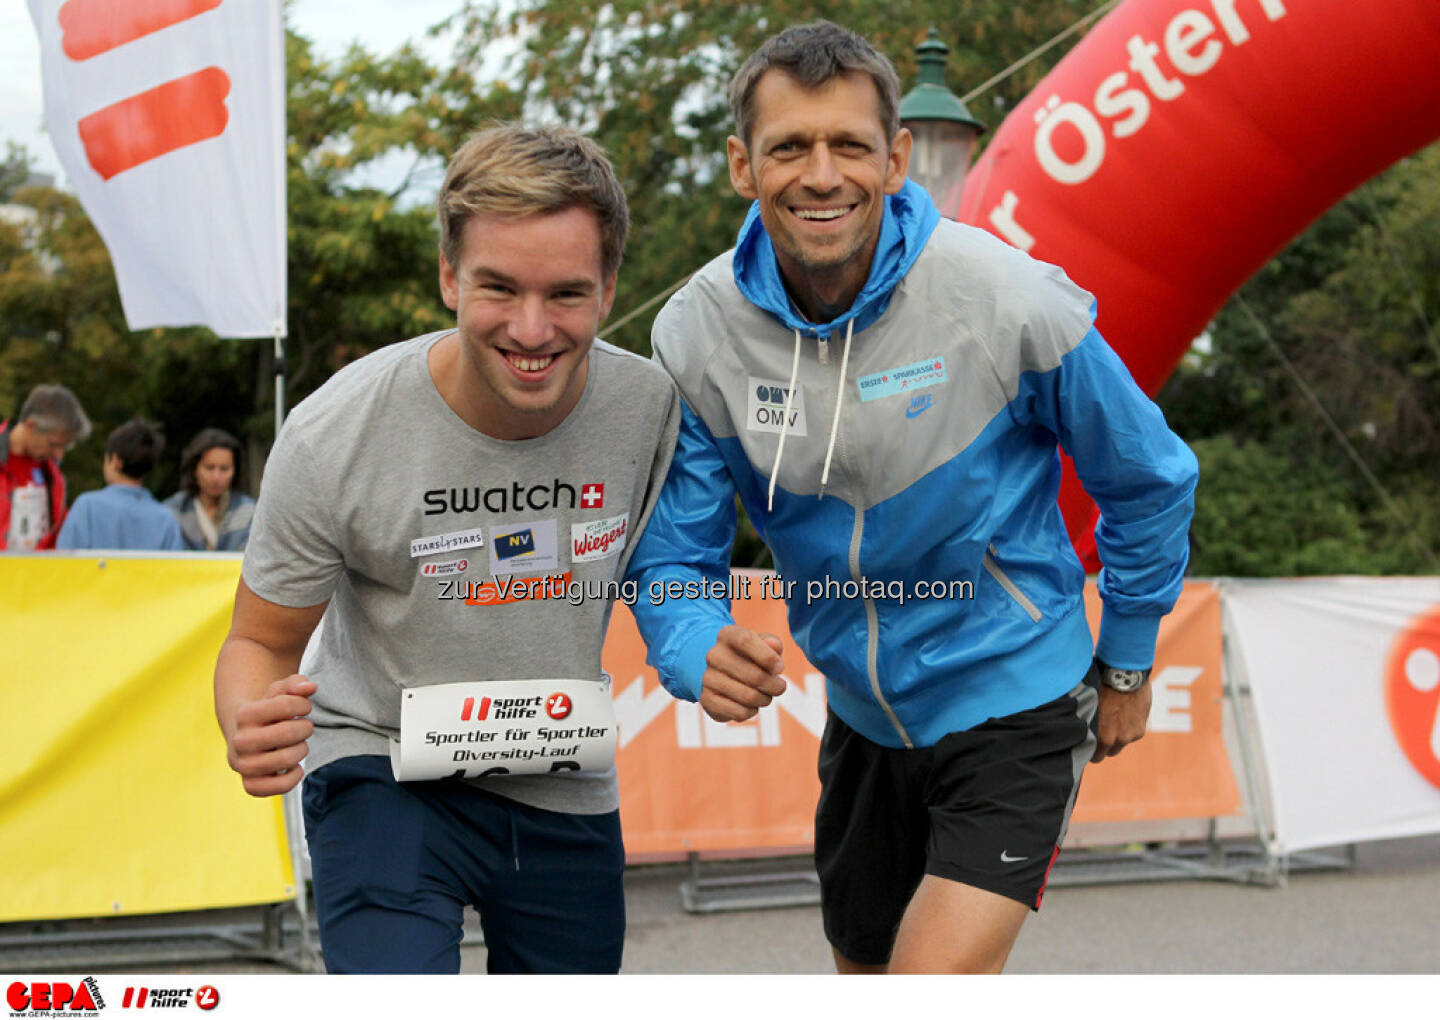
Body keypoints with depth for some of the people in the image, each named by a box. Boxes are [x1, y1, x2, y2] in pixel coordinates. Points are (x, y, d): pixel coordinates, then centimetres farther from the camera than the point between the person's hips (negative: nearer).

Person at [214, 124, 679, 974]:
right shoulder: (333, 437, -21)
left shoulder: (654, 407, -13)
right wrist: (252, 728, -30)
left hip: (569, 792, 4)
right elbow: (261, 642, -8)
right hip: (385, 770, -4)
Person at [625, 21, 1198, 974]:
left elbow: (1149, 481, -5)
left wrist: (1127, 663, 5)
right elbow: (674, 554, -6)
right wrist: (700, 654, -29)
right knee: (865, 975, 22)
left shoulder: (1009, 304, -22)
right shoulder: (697, 333, -13)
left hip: (1013, 713, -4)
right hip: (863, 719, 5)